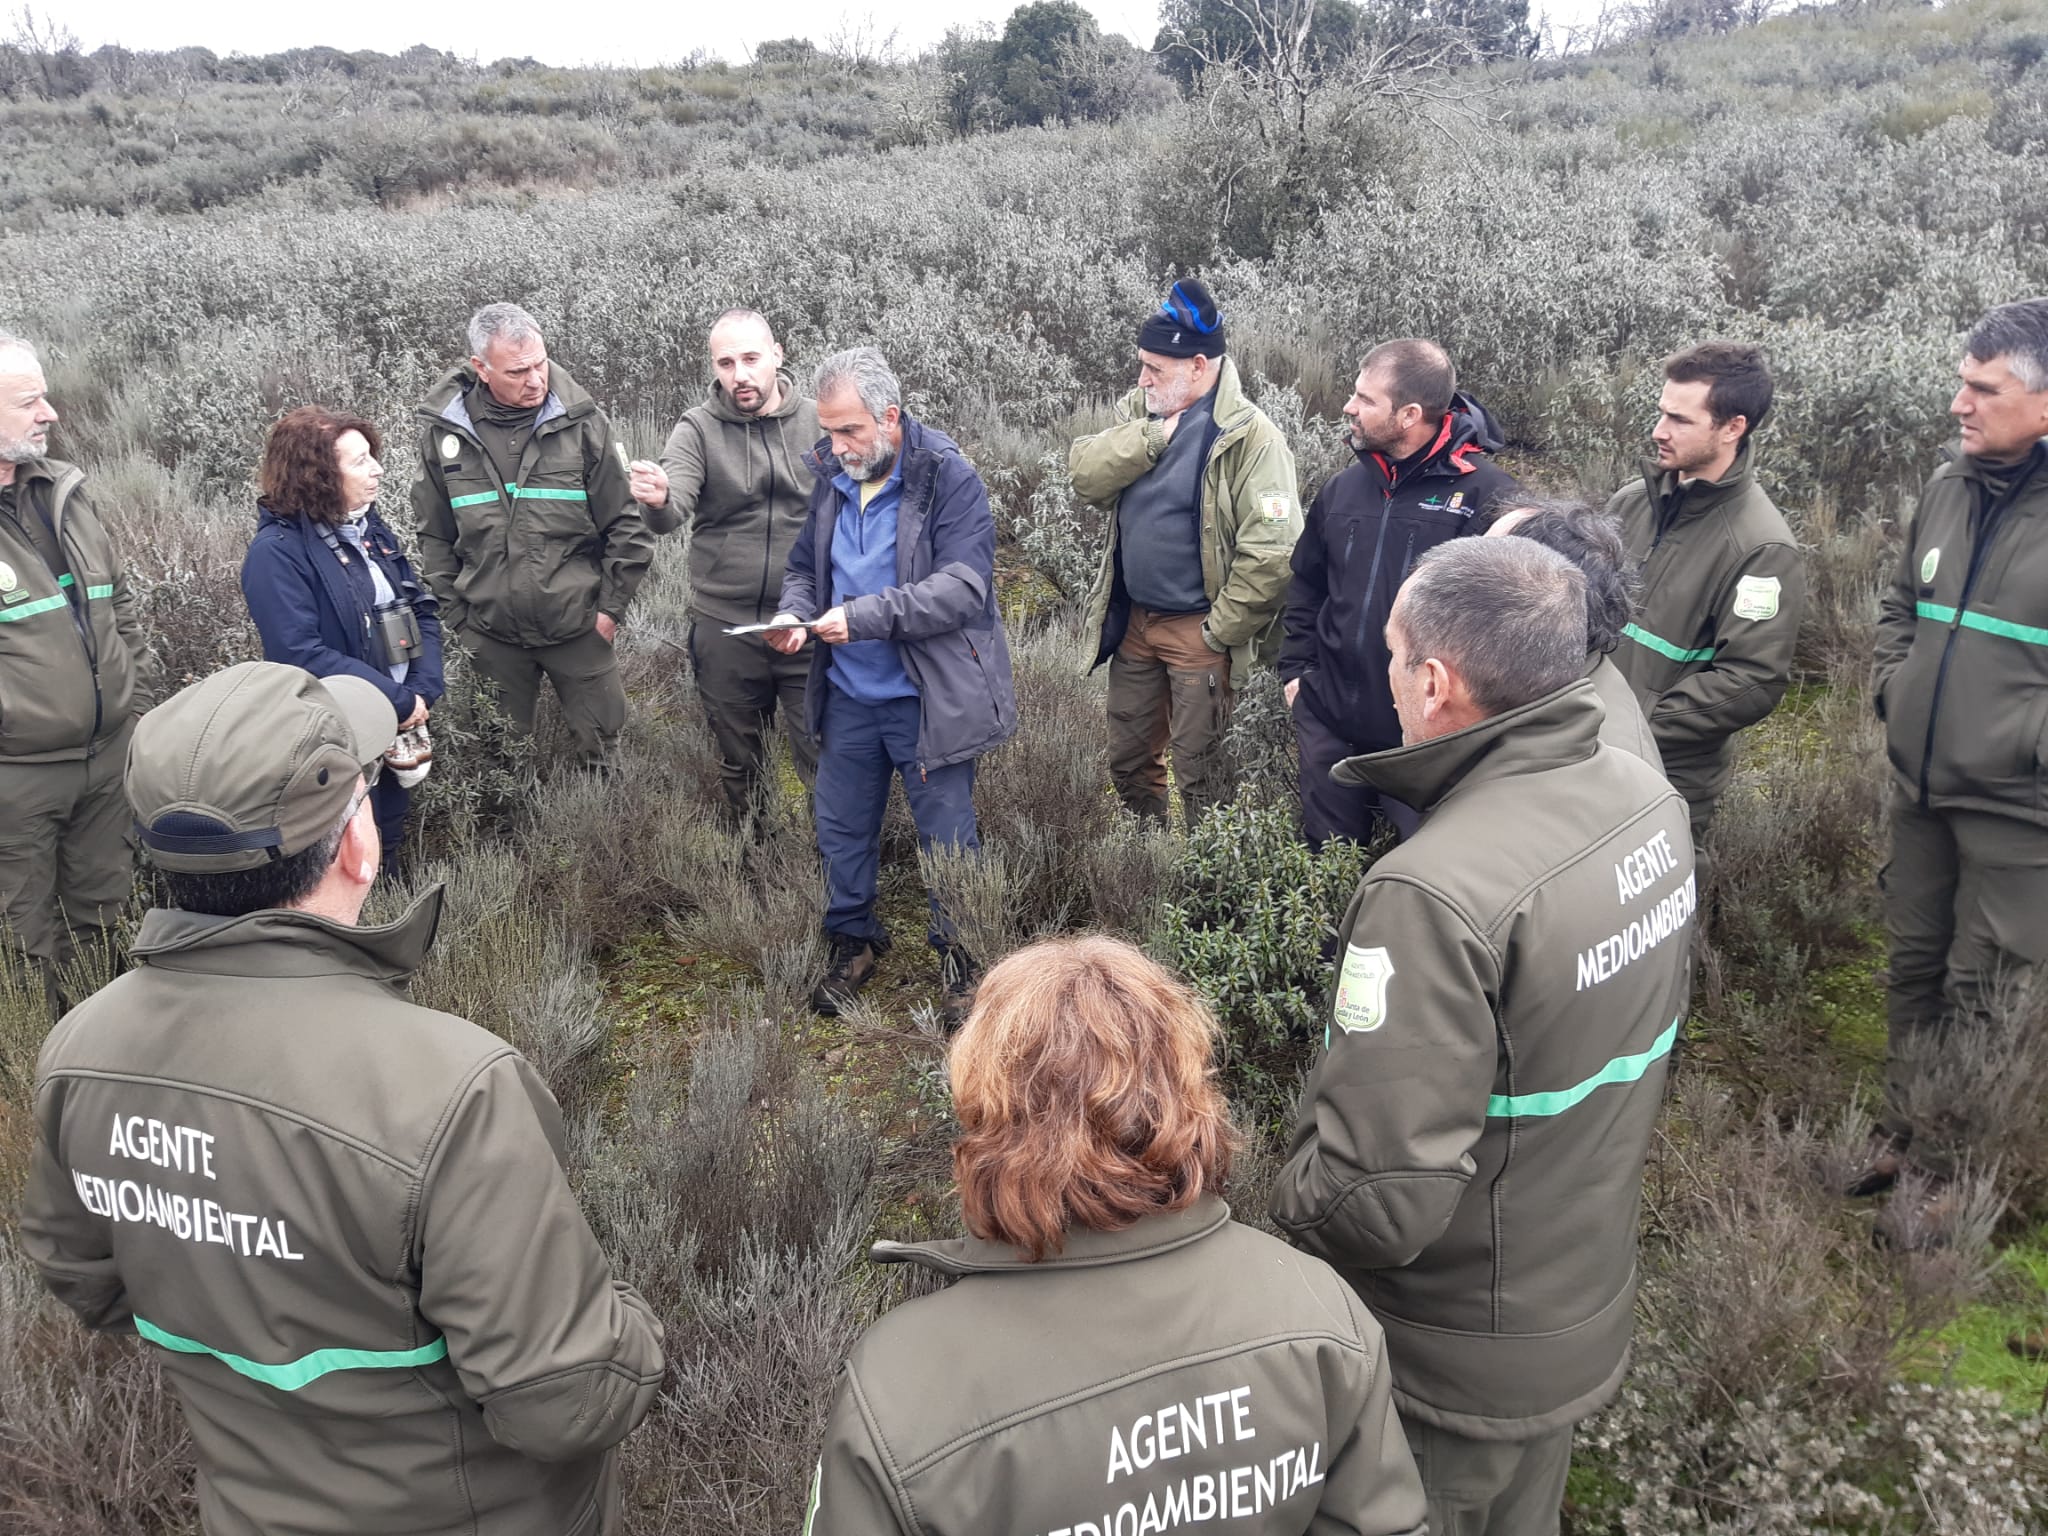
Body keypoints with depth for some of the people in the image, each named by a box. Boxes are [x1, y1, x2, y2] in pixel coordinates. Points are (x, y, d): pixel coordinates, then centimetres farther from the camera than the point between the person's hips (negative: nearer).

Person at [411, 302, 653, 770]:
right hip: (491, 632, 2)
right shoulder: (443, 432, -3)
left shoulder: (581, 422, -9)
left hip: (578, 627, -1)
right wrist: (456, 615, 3)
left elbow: (625, 523, -4)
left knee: (601, 746, 10)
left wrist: (611, 606, -5)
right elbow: (434, 535, 6)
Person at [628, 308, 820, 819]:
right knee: (738, 763, 17)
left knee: (824, 762, 7)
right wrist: (656, 500, -42)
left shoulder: (818, 422, -2)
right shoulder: (698, 429, -4)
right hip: (725, 628, 1)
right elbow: (671, 515, -18)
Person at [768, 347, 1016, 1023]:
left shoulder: (948, 479, -13)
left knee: (947, 835, 5)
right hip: (847, 695, 6)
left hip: (927, 696, -6)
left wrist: (864, 617, -28)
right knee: (841, 828, 15)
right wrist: (794, 611, -5)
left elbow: (962, 586, -22)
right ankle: (854, 940, 34)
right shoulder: (832, 479, 6)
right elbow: (804, 566, 18)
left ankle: (960, 955, 23)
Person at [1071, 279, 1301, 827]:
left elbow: (1271, 552, -23)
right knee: (1128, 761, 20)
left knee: (1199, 772, 6)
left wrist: (1219, 632, -18)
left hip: (1198, 629, -7)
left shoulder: (1249, 436, -17)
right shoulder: (1140, 411, 5)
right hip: (1132, 620, 7)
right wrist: (1155, 434, -19)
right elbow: (1085, 473, -9)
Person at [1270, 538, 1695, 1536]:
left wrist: (1290, 1199, -12)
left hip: (1451, 1373, -7)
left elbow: (1375, 1205, -34)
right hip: (1589, 1317, 7)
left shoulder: (1432, 895, -36)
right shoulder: (1650, 802, -9)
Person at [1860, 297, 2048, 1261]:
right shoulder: (1950, 484, 2)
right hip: (1920, 785, 6)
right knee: (1912, 968, 19)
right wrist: (1892, 691, 6)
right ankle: (1899, 1130, 37)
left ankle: (1937, 1166, 23)